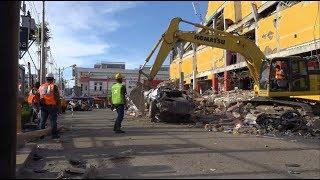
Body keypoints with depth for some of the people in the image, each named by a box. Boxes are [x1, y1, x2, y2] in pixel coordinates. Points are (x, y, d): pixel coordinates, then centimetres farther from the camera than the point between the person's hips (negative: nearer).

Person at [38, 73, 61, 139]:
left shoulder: (41, 87, 9)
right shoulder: (54, 86, -7)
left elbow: (38, 97, 12)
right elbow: (57, 97, -9)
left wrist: (40, 105, 19)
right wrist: (58, 105, -1)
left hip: (43, 106, 5)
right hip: (52, 106, -5)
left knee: (42, 120, 12)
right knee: (53, 120, 1)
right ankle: (54, 134, 5)